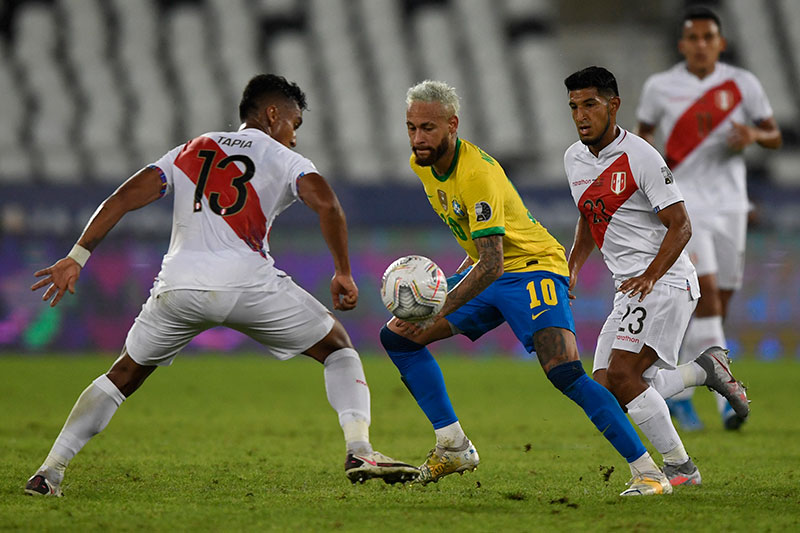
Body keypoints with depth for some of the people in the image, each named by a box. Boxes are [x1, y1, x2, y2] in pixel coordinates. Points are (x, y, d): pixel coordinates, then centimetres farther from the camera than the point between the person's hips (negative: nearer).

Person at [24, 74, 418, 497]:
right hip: (247, 283, -3)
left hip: (178, 287, 3)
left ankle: (48, 471, 17)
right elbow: (326, 204, -6)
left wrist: (76, 257, 13)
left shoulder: (189, 152, 24)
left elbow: (123, 198, 15)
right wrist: (343, 273, 2)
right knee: (336, 346, 16)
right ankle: (359, 450, -4)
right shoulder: (283, 159, 14)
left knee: (125, 374, 24)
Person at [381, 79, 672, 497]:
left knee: (564, 371, -27)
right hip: (488, 268, 9)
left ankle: (647, 472, -23)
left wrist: (434, 314, -40)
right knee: (397, 338, 2)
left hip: (534, 267, -9)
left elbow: (492, 265, -35)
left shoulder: (478, 174, -29)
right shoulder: (421, 164, -2)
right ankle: (453, 447, 8)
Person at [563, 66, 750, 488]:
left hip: (664, 283, -8)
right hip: (629, 291, 8)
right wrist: (571, 272, 12)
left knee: (621, 376, -22)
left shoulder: (640, 157, -13)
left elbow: (681, 226, -13)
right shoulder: (574, 160, 10)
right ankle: (706, 370, 14)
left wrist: (650, 277, -25)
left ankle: (680, 468, -12)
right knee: (607, 392, -1)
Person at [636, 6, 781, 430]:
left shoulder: (742, 84, 3)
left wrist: (754, 135, -13)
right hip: (683, 204, -3)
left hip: (729, 205, 3)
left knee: (718, 308, 7)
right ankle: (726, 396, -21)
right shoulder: (660, 87, 1)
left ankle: (678, 391, 25)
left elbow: (774, 137, 9)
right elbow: (644, 131, 17)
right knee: (706, 292, -19)